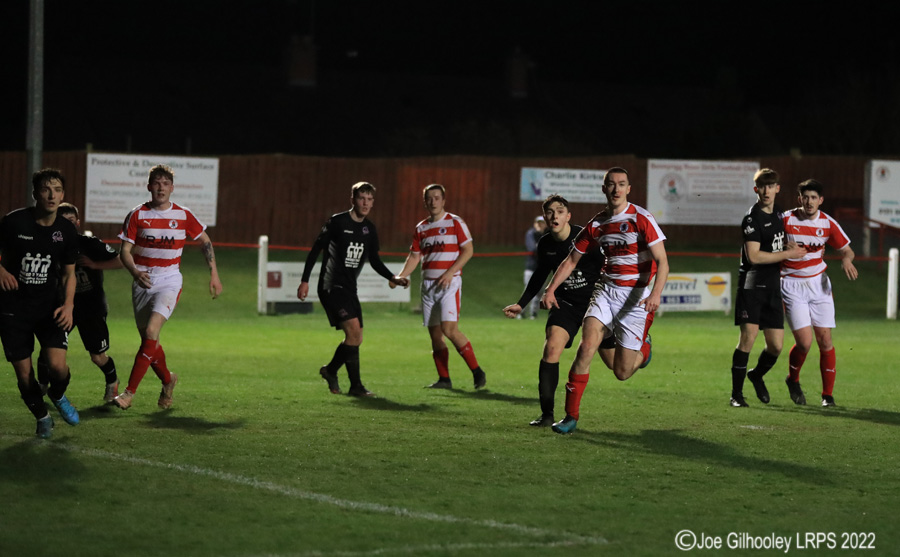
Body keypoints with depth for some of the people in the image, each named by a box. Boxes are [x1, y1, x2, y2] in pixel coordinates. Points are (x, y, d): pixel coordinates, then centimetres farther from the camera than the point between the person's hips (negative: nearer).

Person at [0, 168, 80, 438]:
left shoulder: (66, 230, -2)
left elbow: (69, 272, 8)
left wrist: (68, 304, -6)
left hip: (49, 305, 1)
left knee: (57, 365, -16)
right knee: (24, 373, -1)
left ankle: (58, 396, 20)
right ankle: (42, 416, 27)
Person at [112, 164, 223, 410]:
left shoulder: (183, 215, -1)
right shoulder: (137, 215, -2)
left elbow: (204, 241, 13)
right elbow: (125, 251, -3)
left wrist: (214, 274, 8)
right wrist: (136, 273, -22)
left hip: (169, 281, -2)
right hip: (143, 281, 2)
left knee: (151, 331, -21)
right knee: (148, 338, 6)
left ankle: (130, 392, -22)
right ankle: (167, 380, 34)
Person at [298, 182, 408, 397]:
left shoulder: (369, 229, 11)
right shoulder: (337, 222, -8)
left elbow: (374, 260, 17)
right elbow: (316, 249, -6)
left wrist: (392, 278, 1)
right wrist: (305, 280, -10)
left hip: (349, 289, 8)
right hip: (331, 287, -8)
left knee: (356, 338, 7)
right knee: (353, 329, -19)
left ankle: (330, 370, 29)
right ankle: (356, 385, -12)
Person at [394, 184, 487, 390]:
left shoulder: (455, 223, -2)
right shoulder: (421, 228, 13)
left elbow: (468, 250, -6)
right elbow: (414, 256, 16)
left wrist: (450, 272, -15)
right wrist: (400, 276, 0)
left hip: (449, 282, -6)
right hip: (428, 284, 6)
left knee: (449, 329, -18)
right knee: (434, 333, 3)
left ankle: (477, 372, -10)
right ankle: (444, 379, 10)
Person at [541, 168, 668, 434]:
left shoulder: (641, 219, -11)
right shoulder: (596, 225, 4)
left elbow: (662, 261, -16)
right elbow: (571, 260, 16)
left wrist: (656, 293, -31)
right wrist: (551, 289, 5)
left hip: (636, 296, -4)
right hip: (606, 290, 4)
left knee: (622, 372, -2)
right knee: (586, 346, -19)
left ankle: (643, 348, 36)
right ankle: (571, 416, -11)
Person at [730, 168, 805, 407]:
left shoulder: (778, 215, 16)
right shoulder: (753, 218, -10)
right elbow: (753, 256, -18)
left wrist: (788, 246, 12)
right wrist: (788, 254, -12)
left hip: (772, 288, 7)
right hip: (752, 286, -7)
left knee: (776, 345, 3)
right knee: (748, 336, -16)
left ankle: (757, 375, 33)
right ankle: (737, 393, -9)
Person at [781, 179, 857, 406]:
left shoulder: (828, 224, -2)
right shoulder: (786, 220, -9)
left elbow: (846, 249, 8)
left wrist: (846, 260, -14)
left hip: (818, 283, 3)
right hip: (792, 285, -3)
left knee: (825, 340, -2)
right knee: (804, 342, -12)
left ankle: (828, 394, 10)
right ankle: (793, 380, 18)